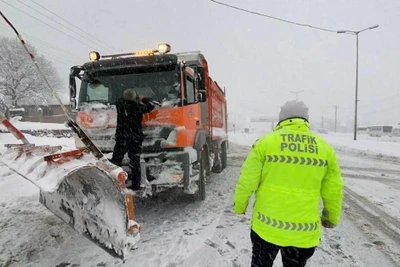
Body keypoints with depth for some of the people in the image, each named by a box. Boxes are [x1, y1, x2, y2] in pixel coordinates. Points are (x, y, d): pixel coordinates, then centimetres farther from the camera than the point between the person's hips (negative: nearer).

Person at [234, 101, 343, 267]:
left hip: (267, 225, -2)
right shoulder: (325, 148, 0)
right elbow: (333, 191, 5)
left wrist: (239, 206, 9)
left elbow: (247, 181, -7)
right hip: (304, 231, 2)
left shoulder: (266, 141, -8)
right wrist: (332, 218, 22)